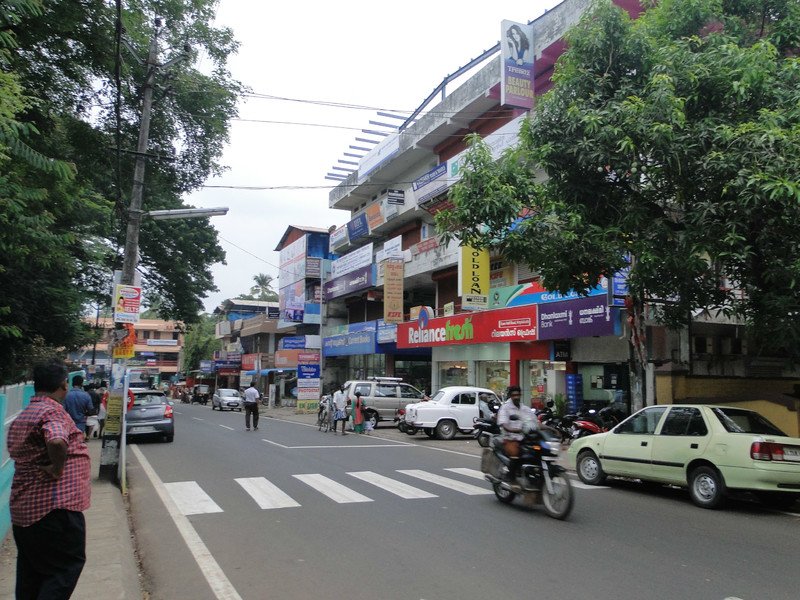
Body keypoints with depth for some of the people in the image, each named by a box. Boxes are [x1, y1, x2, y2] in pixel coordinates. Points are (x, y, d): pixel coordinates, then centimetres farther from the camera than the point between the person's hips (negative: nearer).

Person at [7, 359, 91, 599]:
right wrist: (57, 468, -21)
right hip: (55, 507, -9)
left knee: (31, 571, 19)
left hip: (22, 508, 9)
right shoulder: (54, 411, -18)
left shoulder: (22, 416, 13)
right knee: (67, 565, 4)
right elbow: (57, 441, -38)